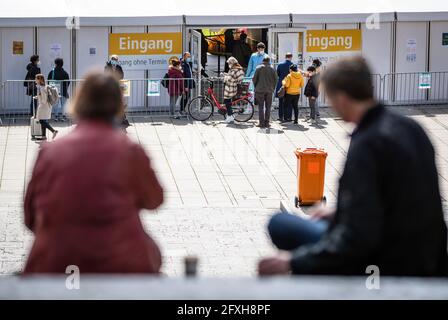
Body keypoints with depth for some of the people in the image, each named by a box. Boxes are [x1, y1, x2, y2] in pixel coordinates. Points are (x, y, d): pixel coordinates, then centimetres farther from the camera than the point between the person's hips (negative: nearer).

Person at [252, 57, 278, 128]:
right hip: (269, 91, 1)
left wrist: (256, 87, 14)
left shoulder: (259, 68, -3)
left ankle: (261, 123, -2)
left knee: (261, 107, 2)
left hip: (260, 90, -1)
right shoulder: (272, 69, 2)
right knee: (268, 107, 6)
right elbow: (276, 79, 4)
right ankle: (266, 123, 4)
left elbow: (254, 79, -2)